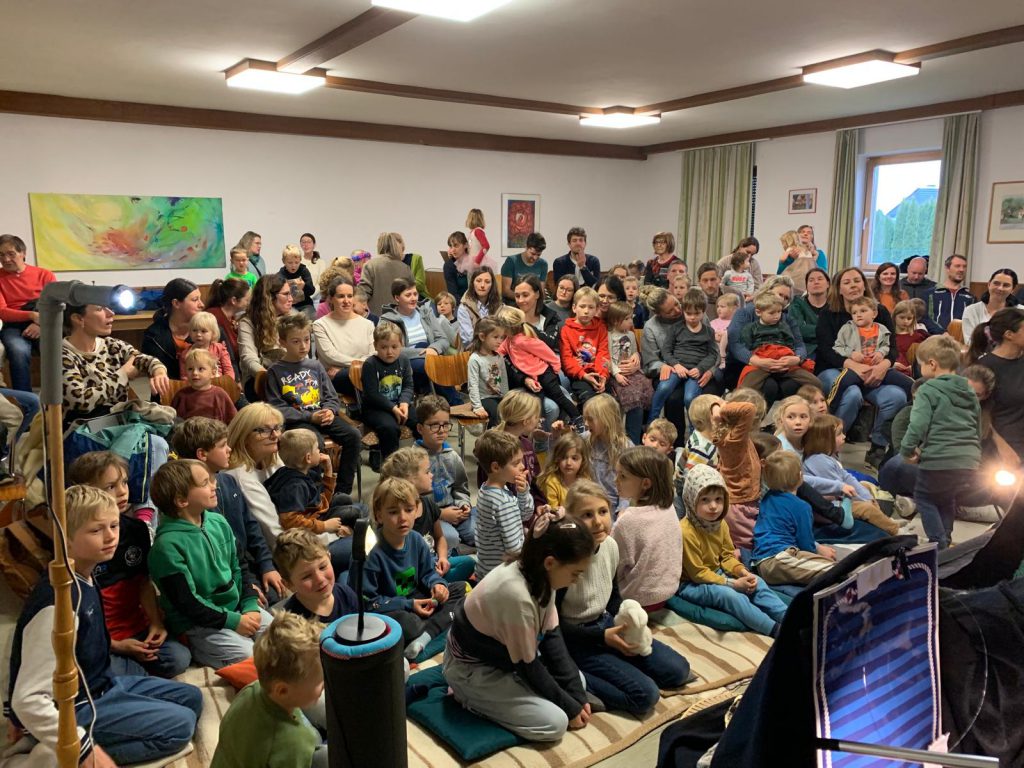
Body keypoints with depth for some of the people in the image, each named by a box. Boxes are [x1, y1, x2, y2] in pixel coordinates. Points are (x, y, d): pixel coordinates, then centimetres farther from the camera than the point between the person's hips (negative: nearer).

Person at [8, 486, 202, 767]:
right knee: (181, 724, -11)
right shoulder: (59, 602, -30)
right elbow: (28, 699, -29)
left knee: (191, 698, 13)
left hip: (100, 684, 9)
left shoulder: (84, 579, -2)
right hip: (74, 709, -9)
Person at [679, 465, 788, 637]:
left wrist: (743, 572, -13)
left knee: (757, 582, -4)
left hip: (716, 574, 9)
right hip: (691, 584, -8)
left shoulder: (720, 524, -2)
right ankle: (775, 629, -28)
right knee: (729, 594, -30)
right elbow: (698, 573, -22)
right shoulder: (686, 532, -27)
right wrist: (733, 583, -22)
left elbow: (727, 556, 8)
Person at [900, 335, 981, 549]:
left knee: (924, 497, 13)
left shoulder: (928, 391, -9)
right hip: (969, 461, 7)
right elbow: (978, 429, 23)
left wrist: (907, 450, -7)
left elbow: (918, 425, -19)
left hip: (938, 460, -7)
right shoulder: (970, 392, 15)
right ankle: (945, 538, 27)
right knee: (948, 498, 26)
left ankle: (938, 542, 5)